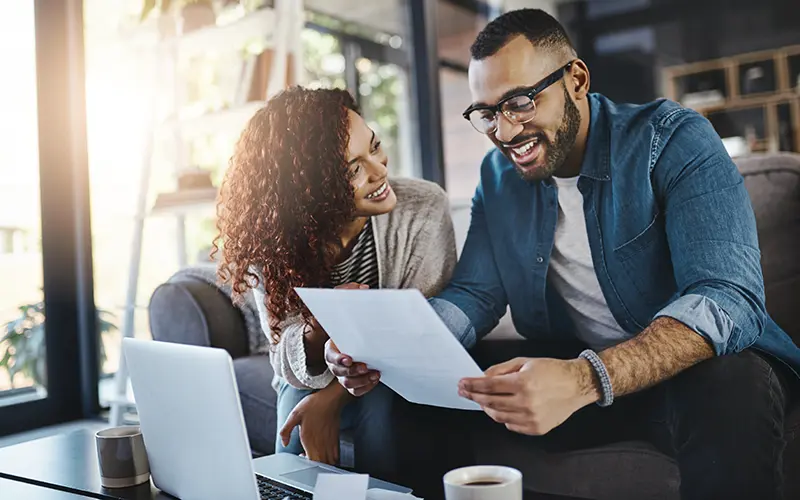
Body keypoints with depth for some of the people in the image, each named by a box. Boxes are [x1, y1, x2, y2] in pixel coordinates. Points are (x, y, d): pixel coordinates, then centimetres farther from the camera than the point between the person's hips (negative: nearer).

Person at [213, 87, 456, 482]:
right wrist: (318, 331, -38)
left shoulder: (423, 209, -22)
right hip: (311, 380, 1)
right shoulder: (271, 240, -18)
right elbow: (289, 364, -14)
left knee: (380, 406, -31)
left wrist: (332, 398, -24)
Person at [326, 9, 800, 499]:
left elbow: (729, 298, -27)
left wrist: (585, 380, -44)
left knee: (730, 390, -37)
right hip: (564, 371, 4)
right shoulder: (498, 174, 3)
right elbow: (475, 295, 0)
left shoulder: (673, 140, -14)